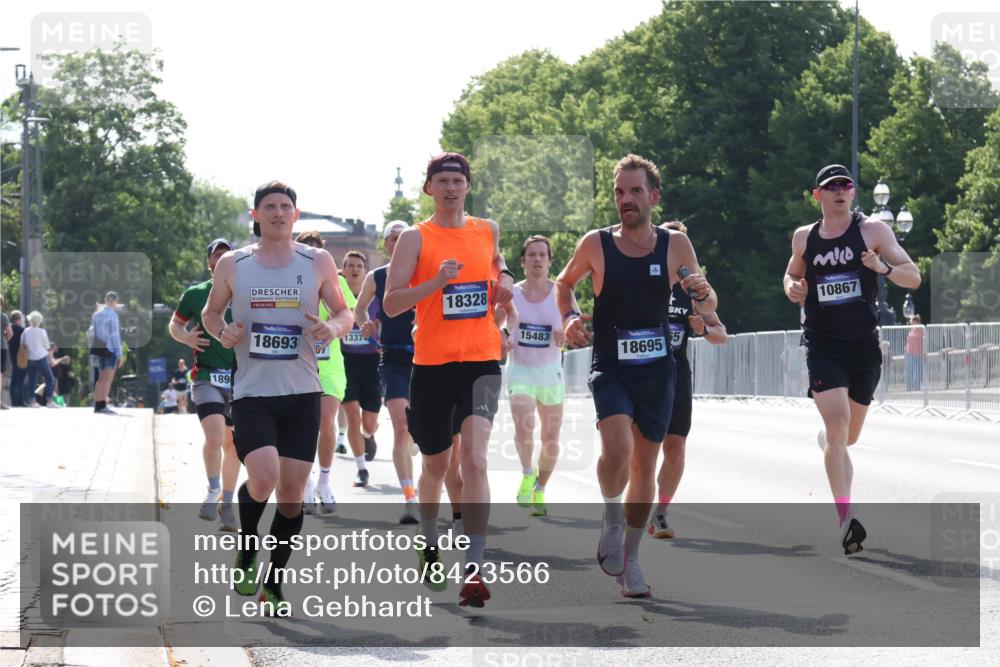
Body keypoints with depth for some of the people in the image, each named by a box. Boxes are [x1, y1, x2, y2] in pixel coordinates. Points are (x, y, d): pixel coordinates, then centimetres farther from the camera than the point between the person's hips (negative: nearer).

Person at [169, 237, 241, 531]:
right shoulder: (195, 294, 3)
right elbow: (174, 324, 16)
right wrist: (185, 337, -5)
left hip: (240, 378, 2)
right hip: (206, 377, -2)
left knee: (232, 443, 8)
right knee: (214, 437, -20)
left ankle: (227, 504, 23)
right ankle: (213, 491, 4)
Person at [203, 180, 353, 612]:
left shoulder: (318, 262, 4)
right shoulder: (232, 264, 4)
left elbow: (344, 312, 11)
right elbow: (210, 312, 16)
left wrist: (334, 327, -12)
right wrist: (221, 332, -7)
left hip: (302, 393, 2)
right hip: (251, 393, -2)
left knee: (292, 490, 2)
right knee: (262, 479, -20)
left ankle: (273, 582, 16)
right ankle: (246, 557, 7)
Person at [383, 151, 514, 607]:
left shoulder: (487, 231, 10)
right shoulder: (415, 238, -1)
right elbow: (391, 304, -7)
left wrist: (504, 281, 8)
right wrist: (436, 282, -22)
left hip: (481, 362, 1)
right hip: (432, 363, -1)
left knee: (475, 457, -18)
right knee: (435, 464, 14)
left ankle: (475, 569, -21)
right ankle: (430, 549, 40)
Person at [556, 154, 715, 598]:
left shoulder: (675, 245, -1)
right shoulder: (596, 244, -4)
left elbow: (710, 306, 9)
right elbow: (564, 283, 14)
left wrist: (702, 292, -14)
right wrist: (569, 317, -5)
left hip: (657, 370, 2)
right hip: (610, 367, -2)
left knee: (644, 468, 9)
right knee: (617, 450, -26)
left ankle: (629, 558, 27)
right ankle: (611, 520, 4)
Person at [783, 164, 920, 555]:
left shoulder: (872, 231, -1)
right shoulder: (804, 238, 7)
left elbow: (914, 278, -3)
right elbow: (792, 275, 25)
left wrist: (884, 268, -23)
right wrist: (792, 288, 1)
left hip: (864, 345, 1)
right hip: (822, 344, -1)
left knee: (849, 435, 15)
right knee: (837, 423, -20)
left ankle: (825, 440, 54)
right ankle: (846, 518, -26)